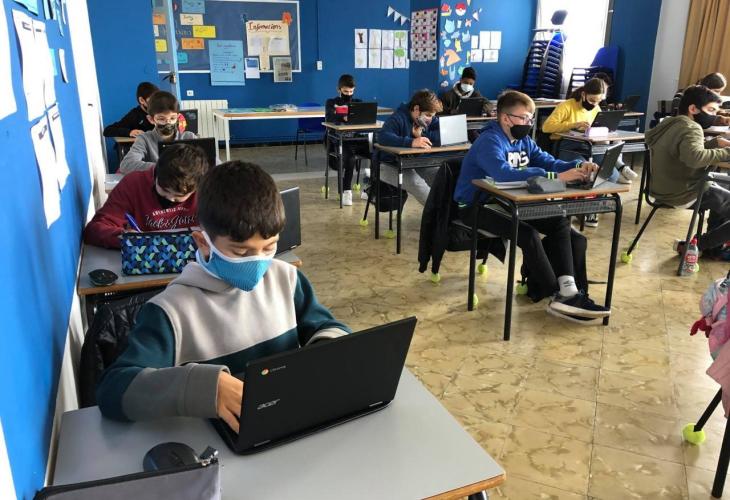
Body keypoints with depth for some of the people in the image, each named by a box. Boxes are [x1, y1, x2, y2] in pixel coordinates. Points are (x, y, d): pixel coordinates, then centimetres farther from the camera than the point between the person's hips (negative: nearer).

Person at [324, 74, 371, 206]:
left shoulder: (358, 102, 21)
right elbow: (329, 117, -11)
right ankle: (346, 190, -24)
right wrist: (344, 117, -30)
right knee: (349, 157, -36)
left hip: (359, 139, 3)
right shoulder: (331, 102, 12)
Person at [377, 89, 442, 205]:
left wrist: (422, 136, -22)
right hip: (391, 165, -6)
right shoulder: (398, 118, -17)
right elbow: (382, 137, -36)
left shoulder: (431, 120, 4)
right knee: (415, 183, -32)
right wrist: (411, 142, -48)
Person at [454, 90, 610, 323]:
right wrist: (556, 178, -41)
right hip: (477, 206, -9)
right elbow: (505, 174, -38)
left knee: (560, 222, -6)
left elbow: (549, 162, 6)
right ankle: (559, 294, -14)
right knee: (527, 234, -28)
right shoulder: (489, 142, -20)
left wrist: (578, 166, -16)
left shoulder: (523, 140, 8)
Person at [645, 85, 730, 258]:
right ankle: (694, 246, 4)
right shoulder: (690, 128, -21)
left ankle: (712, 248, 30)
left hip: (665, 189, 10)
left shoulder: (670, 123, 8)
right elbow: (694, 157, -41)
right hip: (684, 194, -10)